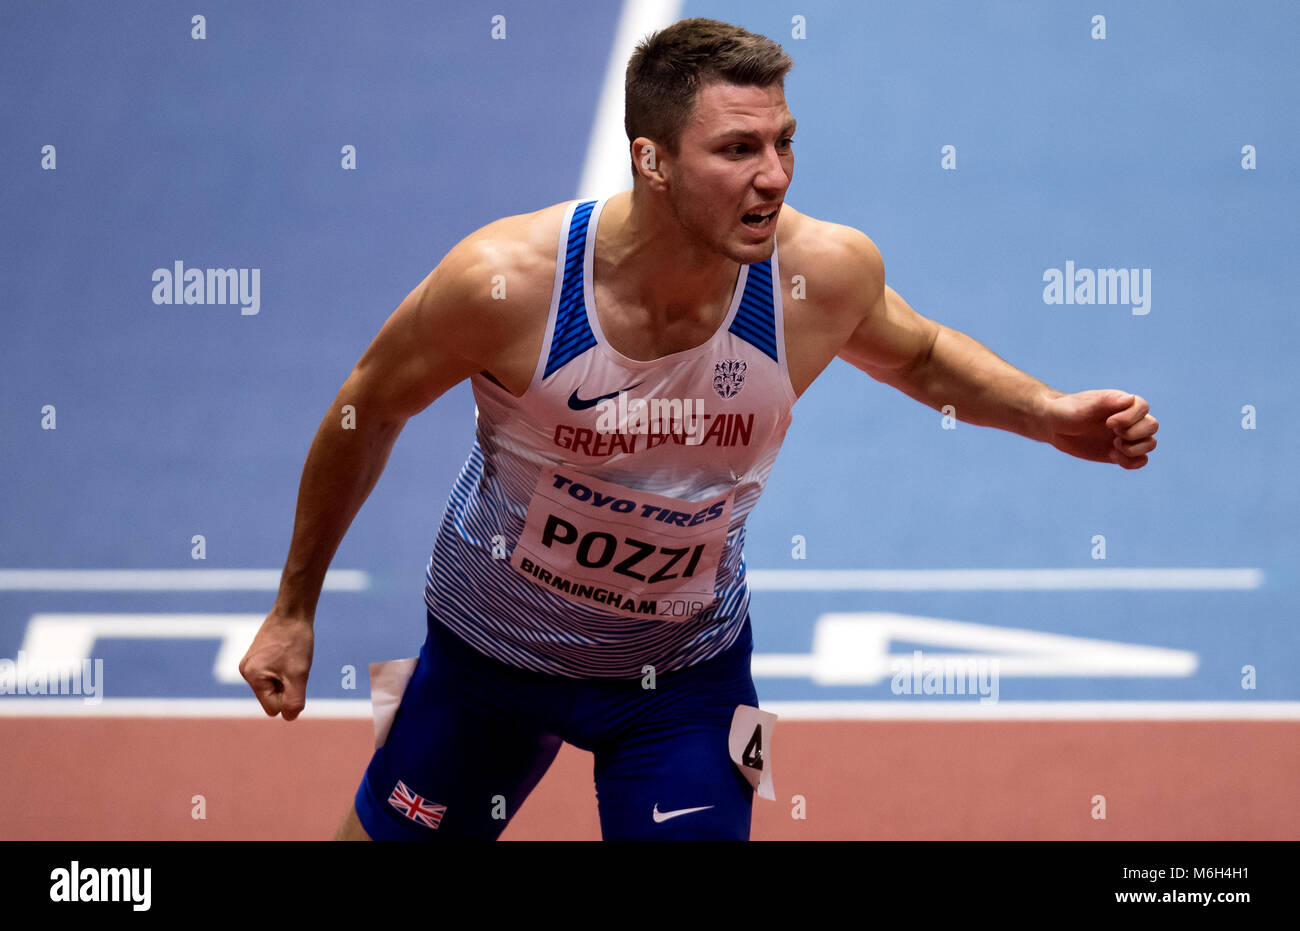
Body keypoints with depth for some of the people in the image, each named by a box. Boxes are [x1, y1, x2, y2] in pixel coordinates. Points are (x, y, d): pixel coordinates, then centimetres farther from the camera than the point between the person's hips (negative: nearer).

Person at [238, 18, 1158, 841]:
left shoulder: (824, 274, -23)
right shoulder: (505, 281, -31)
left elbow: (916, 355, 3)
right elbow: (368, 412, -11)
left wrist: (1052, 414, -13)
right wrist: (294, 612, -3)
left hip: (687, 669, 1)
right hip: (490, 642, -1)